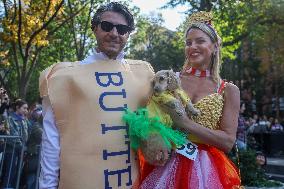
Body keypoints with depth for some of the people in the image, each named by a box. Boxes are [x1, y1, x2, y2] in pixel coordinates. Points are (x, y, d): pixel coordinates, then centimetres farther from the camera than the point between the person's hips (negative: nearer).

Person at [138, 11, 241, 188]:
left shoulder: (228, 90, 0)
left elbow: (228, 142, -9)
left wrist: (185, 123, -19)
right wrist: (154, 142, -18)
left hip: (204, 169, -1)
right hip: (166, 166, 1)